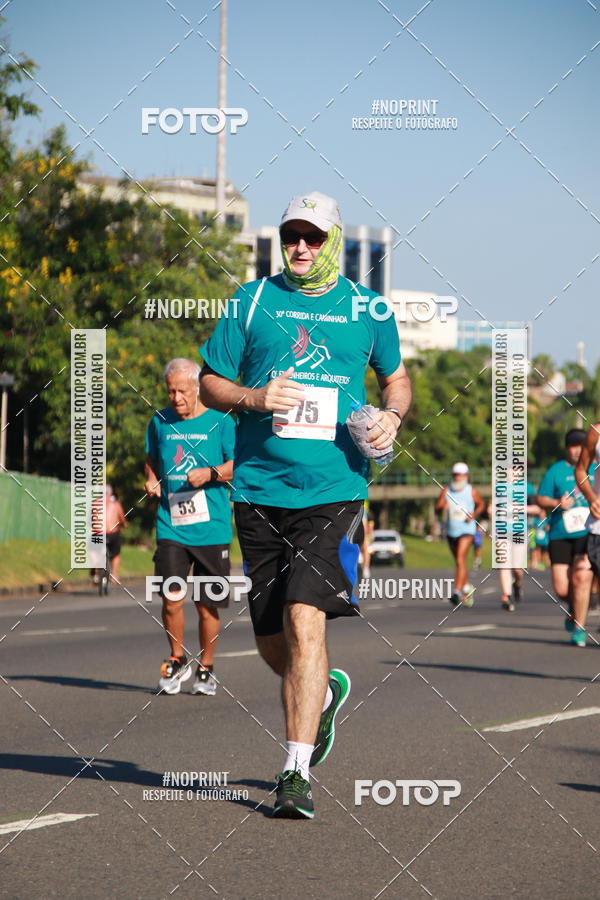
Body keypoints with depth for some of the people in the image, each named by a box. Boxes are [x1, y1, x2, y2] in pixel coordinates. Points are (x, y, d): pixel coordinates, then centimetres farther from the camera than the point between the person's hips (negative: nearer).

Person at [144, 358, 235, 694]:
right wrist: (152, 481, 7)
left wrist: (211, 473, -16)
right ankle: (177, 661, 14)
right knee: (172, 599, -9)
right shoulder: (160, 422, 9)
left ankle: (206, 668, 22)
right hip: (171, 526, 2)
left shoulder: (219, 421, 0)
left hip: (212, 528, -1)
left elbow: (239, 464, 0)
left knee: (207, 605, 4)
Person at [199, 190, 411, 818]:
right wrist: (255, 398, -9)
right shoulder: (252, 300, 7)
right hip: (258, 490, 2)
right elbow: (210, 384, 11)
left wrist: (390, 416, 2)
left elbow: (396, 377, 23)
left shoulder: (367, 309, 8)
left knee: (305, 623, -18)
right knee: (273, 644, 9)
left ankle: (296, 773, -13)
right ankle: (324, 694, 43)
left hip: (333, 490, -2)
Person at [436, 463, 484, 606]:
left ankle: (457, 592, -25)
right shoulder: (446, 491, 1)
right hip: (451, 531, 5)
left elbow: (481, 504, 12)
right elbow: (437, 508, -2)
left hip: (466, 530, -5)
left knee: (460, 560, -19)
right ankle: (467, 588, 38)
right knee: (459, 561, 18)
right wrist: (442, 506, -25)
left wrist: (474, 514, -6)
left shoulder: (472, 491, -4)